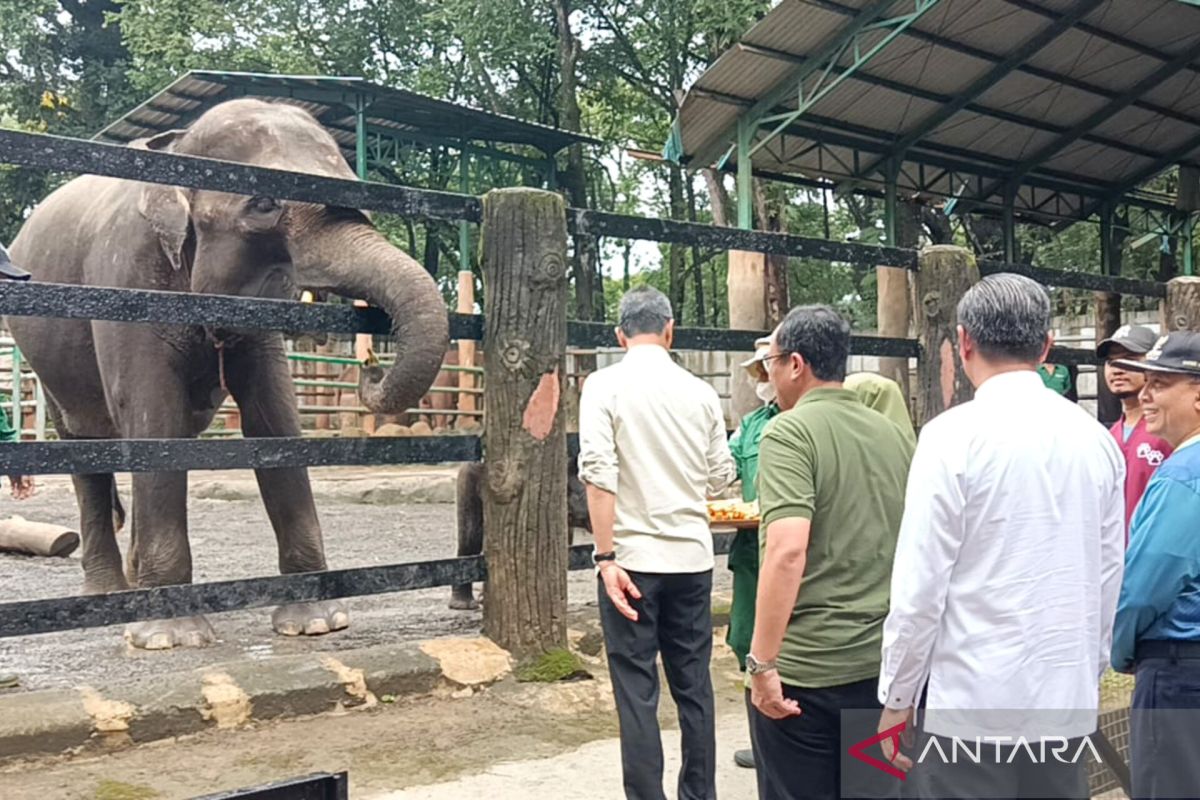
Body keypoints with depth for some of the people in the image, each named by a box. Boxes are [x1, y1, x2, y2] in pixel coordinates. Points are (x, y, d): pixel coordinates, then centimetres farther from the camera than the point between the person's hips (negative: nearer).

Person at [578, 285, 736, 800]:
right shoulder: (699, 391, 3)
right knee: (694, 685, 13)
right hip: (692, 556, 3)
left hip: (634, 557, -3)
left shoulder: (606, 385, -5)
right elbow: (722, 475, 6)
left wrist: (606, 557, -13)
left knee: (637, 693, 4)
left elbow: (598, 473, -15)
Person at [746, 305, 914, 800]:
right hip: (885, 664, 7)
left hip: (805, 670, -6)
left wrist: (761, 663, -21)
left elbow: (787, 550, -25)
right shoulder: (893, 433, 8)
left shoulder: (789, 432, -13)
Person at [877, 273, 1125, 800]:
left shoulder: (955, 436, -13)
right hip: (1067, 703, 6)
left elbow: (920, 586, -13)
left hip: (973, 703, -5)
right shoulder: (1096, 440, 4)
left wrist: (896, 698, -3)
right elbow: (1108, 579, 9)